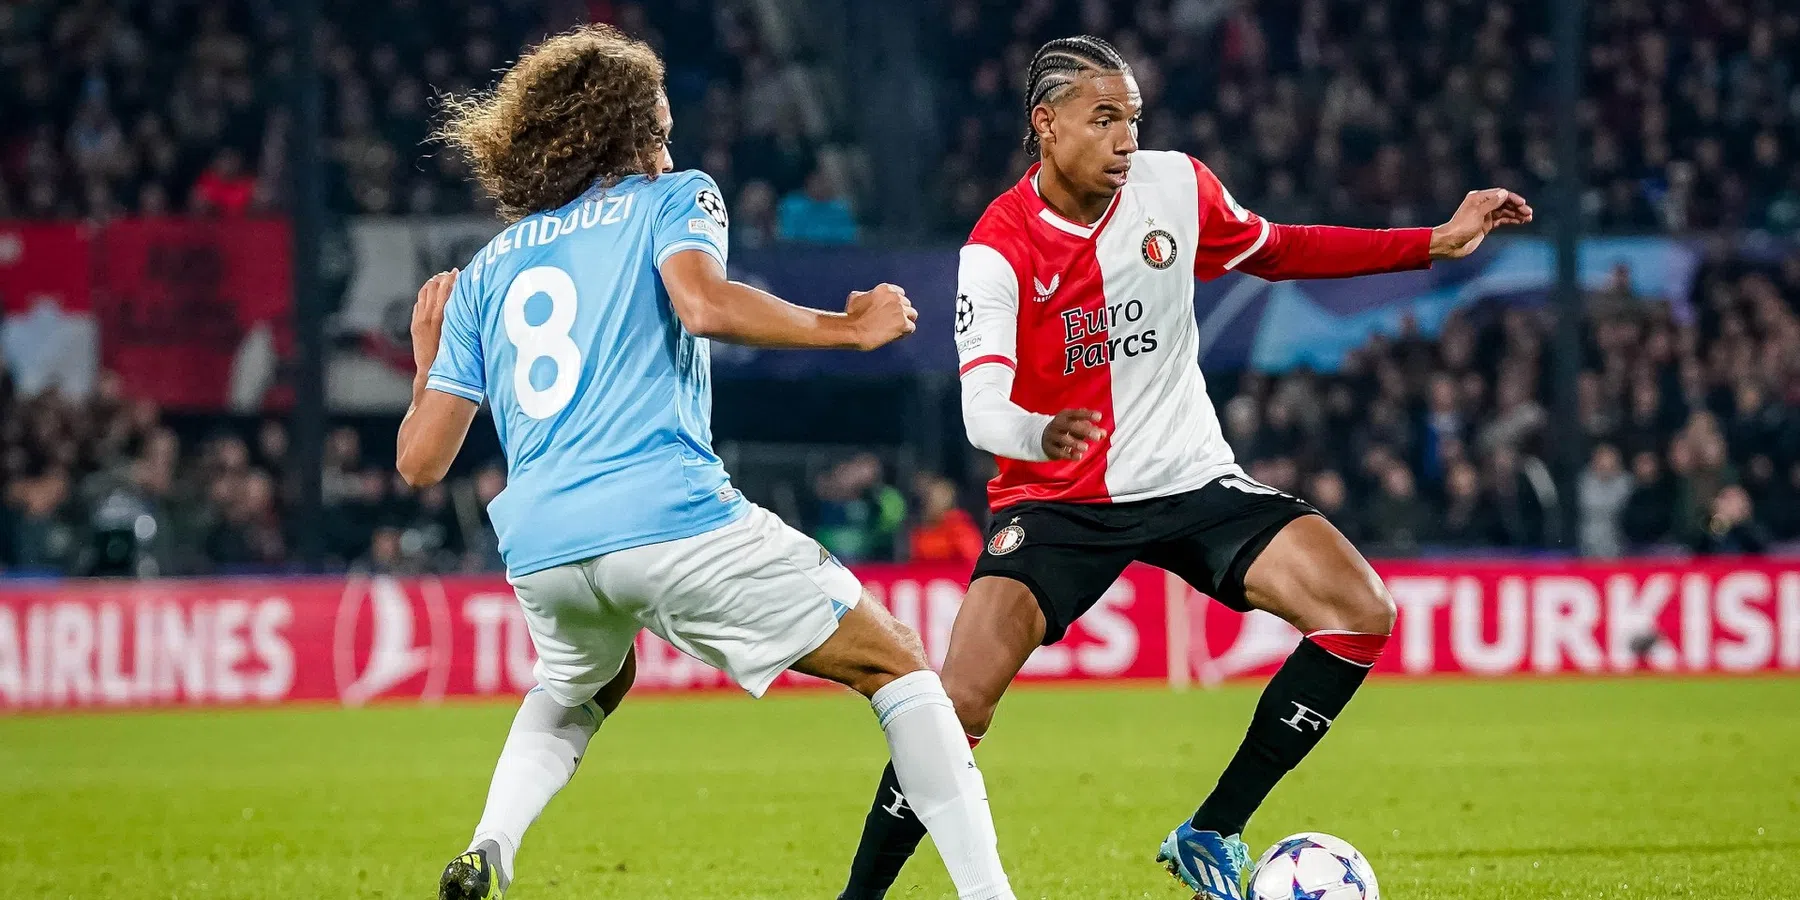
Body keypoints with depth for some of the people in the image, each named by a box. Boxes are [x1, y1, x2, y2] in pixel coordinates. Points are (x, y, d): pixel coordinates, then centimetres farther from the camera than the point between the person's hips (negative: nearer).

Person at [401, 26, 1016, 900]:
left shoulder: (485, 271, 23)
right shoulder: (671, 198, 11)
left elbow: (419, 460, 18)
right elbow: (704, 304, -13)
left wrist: (428, 363, 37)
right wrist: (847, 328, -1)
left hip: (539, 548, 5)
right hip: (672, 518, -5)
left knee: (584, 683, 38)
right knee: (894, 664, 6)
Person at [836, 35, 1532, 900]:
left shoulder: (1176, 187, -4)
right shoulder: (998, 248, -17)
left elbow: (1273, 250, 16)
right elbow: (982, 408, -28)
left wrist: (1439, 242, 11)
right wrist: (1040, 434, -53)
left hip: (1189, 479, 4)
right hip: (1057, 498, -4)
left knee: (1362, 614, -14)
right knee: (958, 704, -21)